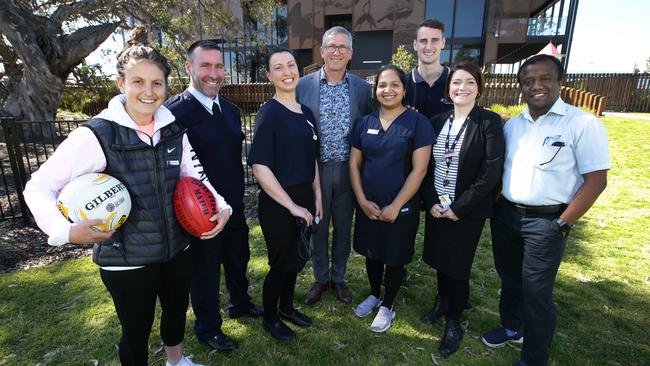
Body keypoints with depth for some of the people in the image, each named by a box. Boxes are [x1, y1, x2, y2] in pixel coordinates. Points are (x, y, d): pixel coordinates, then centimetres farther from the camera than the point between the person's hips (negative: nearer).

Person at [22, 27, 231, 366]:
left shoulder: (173, 130, -3)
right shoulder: (96, 134, -17)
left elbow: (192, 176, 4)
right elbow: (39, 187, -14)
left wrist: (221, 206, -11)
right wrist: (65, 231, -29)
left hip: (177, 248, 5)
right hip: (125, 259, -5)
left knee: (178, 307, 25)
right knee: (137, 329, 15)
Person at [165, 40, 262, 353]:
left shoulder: (230, 109, 5)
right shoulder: (174, 111, -18)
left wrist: (238, 196, 13)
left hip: (234, 207, 7)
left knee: (238, 258, 24)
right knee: (205, 269, 14)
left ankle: (240, 303, 52)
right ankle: (208, 329, 39)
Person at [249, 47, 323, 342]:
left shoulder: (306, 113, 7)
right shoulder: (269, 113, -15)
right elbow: (259, 166, -20)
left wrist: (317, 197, 8)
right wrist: (291, 205, -18)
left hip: (304, 199, 7)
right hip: (277, 204, -7)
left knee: (297, 258, 19)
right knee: (281, 263, 9)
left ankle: (287, 307, 44)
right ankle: (270, 318, 34)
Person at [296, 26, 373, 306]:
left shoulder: (363, 88, 1)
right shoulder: (303, 85, -2)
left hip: (348, 170, 1)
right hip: (315, 169, -1)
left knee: (343, 227, 14)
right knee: (317, 227, 13)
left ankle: (338, 277, 36)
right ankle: (320, 278, 34)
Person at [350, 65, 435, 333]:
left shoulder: (417, 122, -10)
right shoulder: (365, 122, 2)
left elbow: (419, 169, -13)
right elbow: (354, 164, 3)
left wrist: (395, 206, -14)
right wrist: (362, 201, -6)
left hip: (401, 207, -3)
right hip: (368, 205, 4)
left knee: (395, 258, 12)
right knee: (371, 252, 18)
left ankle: (387, 306, 34)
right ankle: (374, 295, 43)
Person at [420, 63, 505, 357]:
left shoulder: (490, 122, -9)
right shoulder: (437, 122, 4)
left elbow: (492, 171, -15)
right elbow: (425, 166, 5)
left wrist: (459, 207, -15)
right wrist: (431, 202, -7)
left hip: (468, 211, -4)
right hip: (436, 207, 4)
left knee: (457, 265, 6)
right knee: (439, 259, 16)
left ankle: (453, 321, 28)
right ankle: (442, 300, 43)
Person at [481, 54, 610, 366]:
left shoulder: (583, 123, -11)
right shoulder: (512, 124, 5)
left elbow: (596, 181, -12)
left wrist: (562, 225, -13)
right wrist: (495, 206, 5)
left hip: (546, 221, -5)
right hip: (504, 214, 5)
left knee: (536, 291, 6)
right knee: (509, 278, 21)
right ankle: (511, 327, 46)